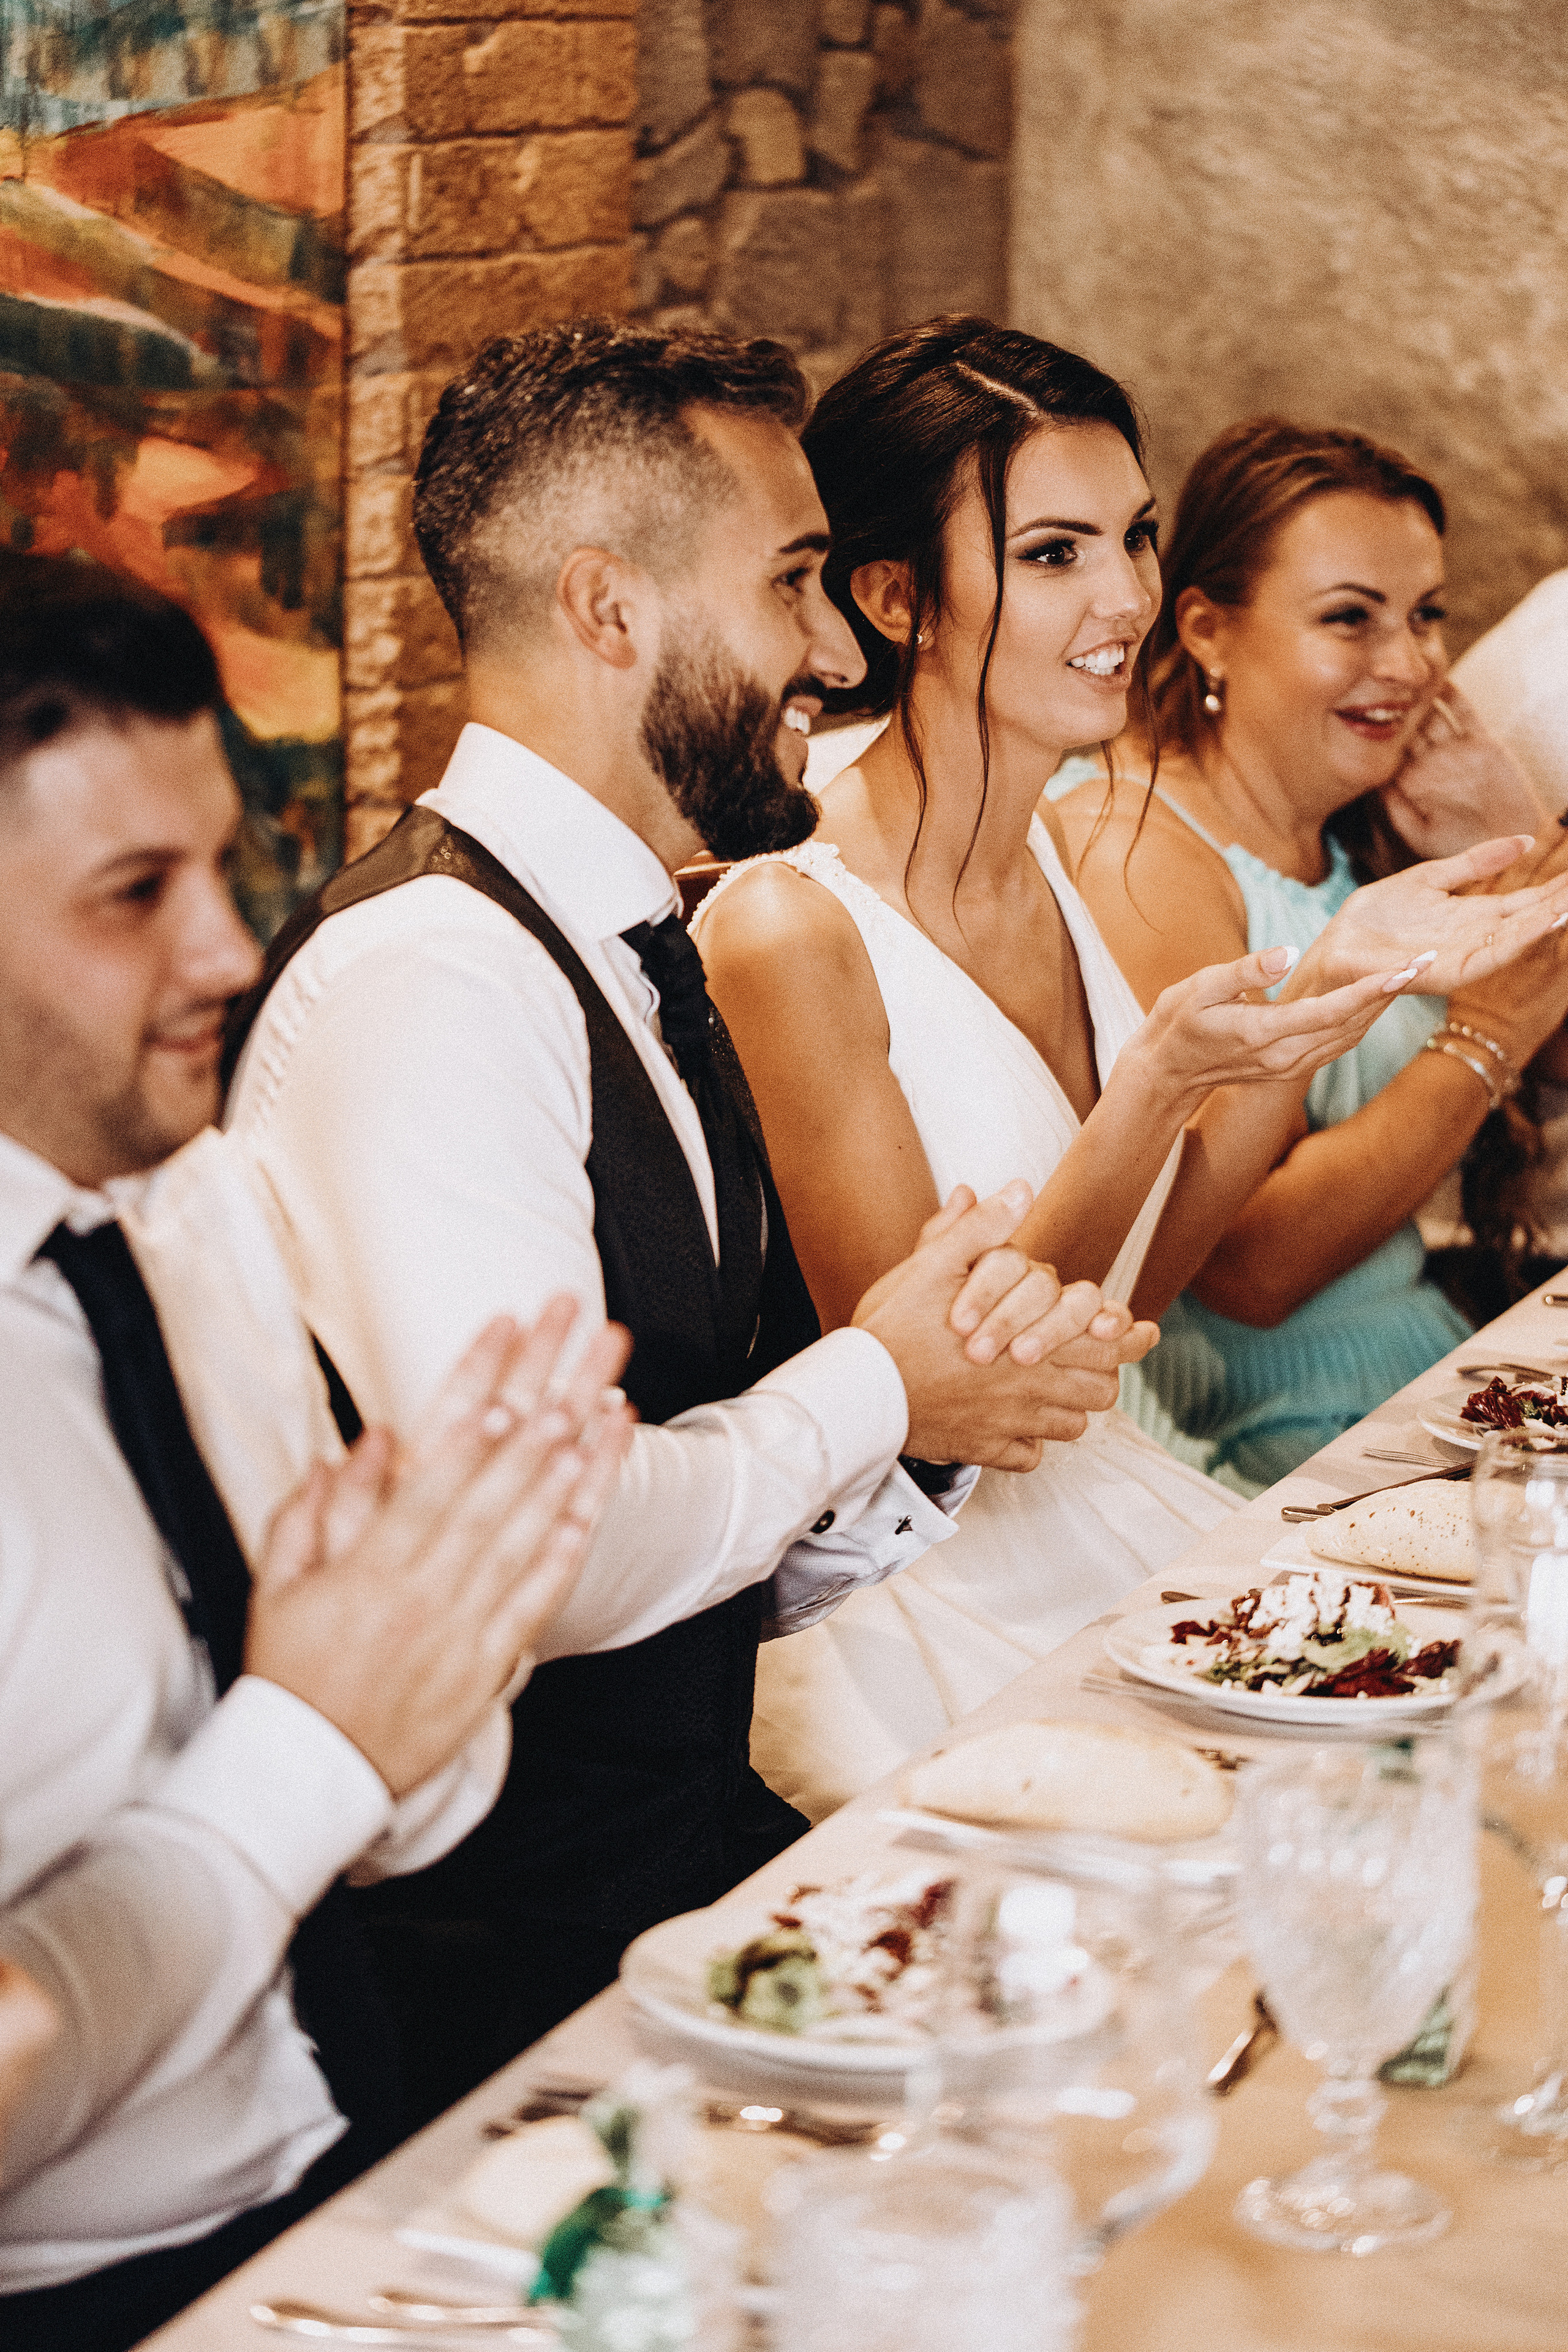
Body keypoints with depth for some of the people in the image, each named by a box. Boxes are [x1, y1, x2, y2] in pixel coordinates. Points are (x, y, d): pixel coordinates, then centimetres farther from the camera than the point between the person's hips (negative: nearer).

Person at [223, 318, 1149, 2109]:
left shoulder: (641, 953, 13)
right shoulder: (428, 977, -18)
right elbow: (547, 1555, -26)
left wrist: (939, 1409, -6)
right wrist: (882, 1388, -10)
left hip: (709, 1838, 8)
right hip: (527, 1946, -8)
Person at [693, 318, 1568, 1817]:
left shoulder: (1073, 858, 5)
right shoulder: (787, 930, -20)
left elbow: (1140, 1270, 10)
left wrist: (1324, 986, 0)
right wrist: (1161, 1079, -29)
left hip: (1093, 1493, 8)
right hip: (898, 1605, -8)